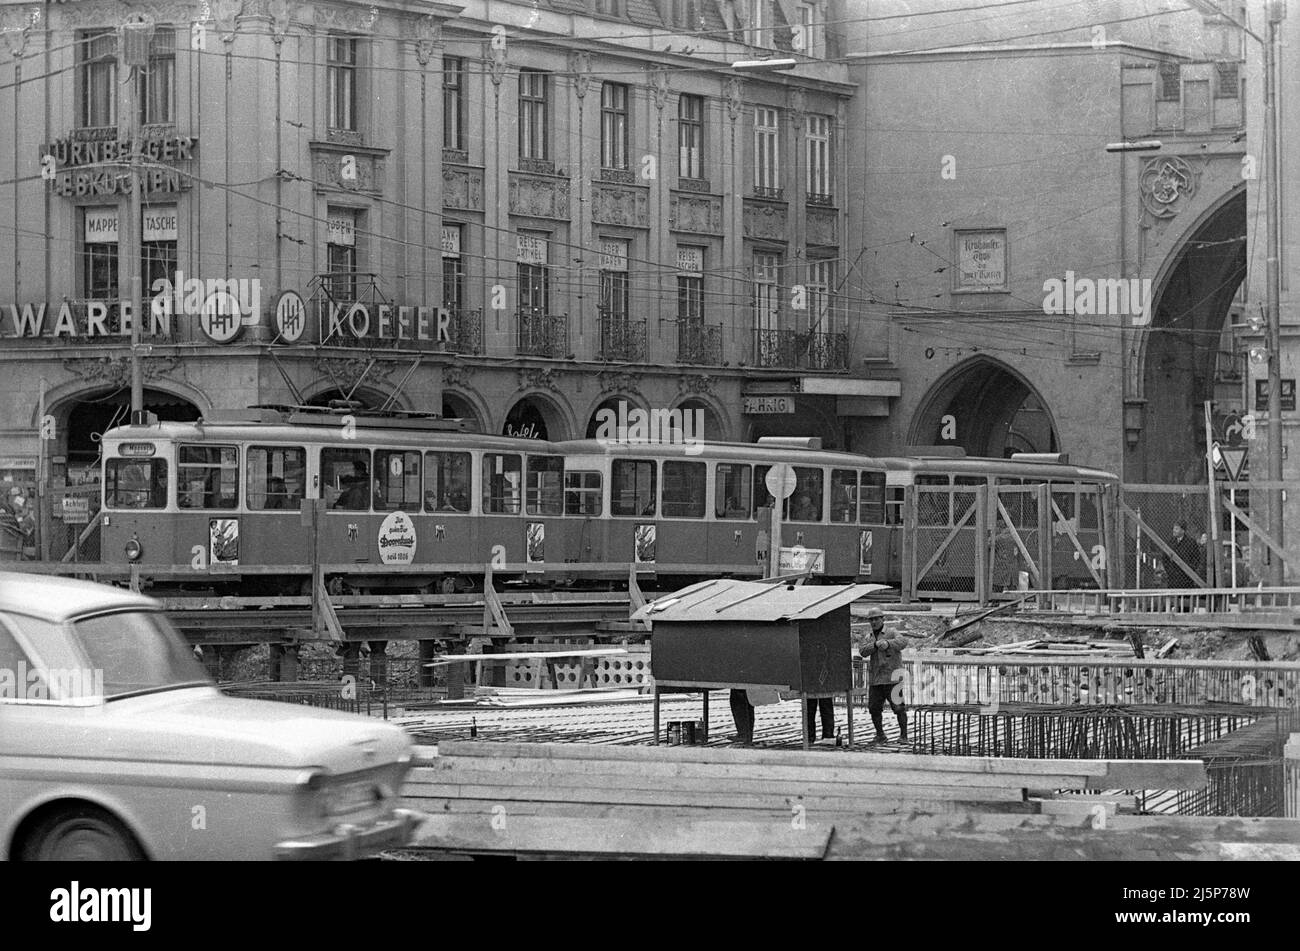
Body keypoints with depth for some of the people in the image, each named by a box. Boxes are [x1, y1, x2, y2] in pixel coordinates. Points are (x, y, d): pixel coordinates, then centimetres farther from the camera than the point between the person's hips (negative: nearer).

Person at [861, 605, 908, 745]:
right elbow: (864, 652, -1)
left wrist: (888, 643, -40)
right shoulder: (870, 638, 16)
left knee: (898, 707, -4)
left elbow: (902, 642, -21)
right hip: (876, 680, 5)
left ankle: (903, 735, 9)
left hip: (892, 677, -5)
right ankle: (880, 735, 17)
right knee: (874, 708, 3)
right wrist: (876, 644, -20)